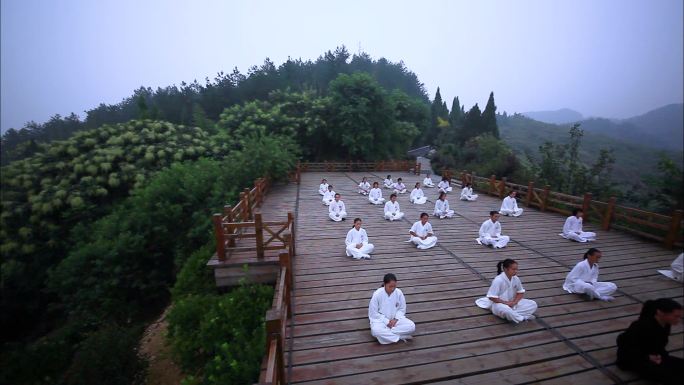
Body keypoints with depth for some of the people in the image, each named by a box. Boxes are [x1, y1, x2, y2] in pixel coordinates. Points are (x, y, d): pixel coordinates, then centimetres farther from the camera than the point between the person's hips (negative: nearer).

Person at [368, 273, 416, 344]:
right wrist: (386, 321, -18)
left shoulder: (399, 293, -11)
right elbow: (373, 313, -14)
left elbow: (402, 309, 2)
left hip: (395, 319, 3)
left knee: (411, 326, -20)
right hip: (380, 320, -3)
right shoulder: (377, 294, -20)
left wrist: (396, 319, -14)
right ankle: (401, 337, -19)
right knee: (376, 331, -36)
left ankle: (385, 332, -17)